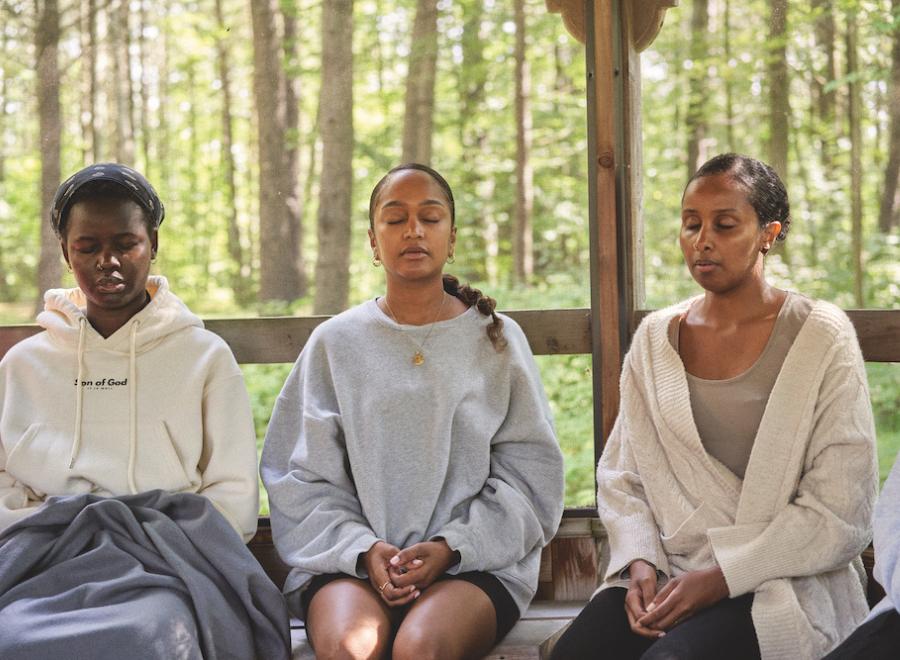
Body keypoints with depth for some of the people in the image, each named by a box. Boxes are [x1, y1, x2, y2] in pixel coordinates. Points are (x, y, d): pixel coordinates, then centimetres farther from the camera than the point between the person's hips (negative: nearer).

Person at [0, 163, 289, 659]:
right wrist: (41, 537, -7)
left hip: (166, 558, -1)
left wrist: (157, 545, -10)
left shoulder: (206, 357, 15)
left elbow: (236, 497, 8)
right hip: (47, 557, 2)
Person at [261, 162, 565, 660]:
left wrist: (449, 547, -9)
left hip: (473, 560, 0)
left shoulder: (498, 339, 11)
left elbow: (529, 471, 6)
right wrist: (364, 549, -10)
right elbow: (300, 479, 8)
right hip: (350, 557, 0)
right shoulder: (335, 342, 12)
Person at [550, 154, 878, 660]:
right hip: (667, 574, 4)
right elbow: (621, 474, 13)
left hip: (783, 585, -3)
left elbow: (839, 513, -7)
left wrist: (721, 577, -14)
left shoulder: (821, 338, -3)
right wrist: (640, 561, -6)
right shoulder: (655, 338, 11)